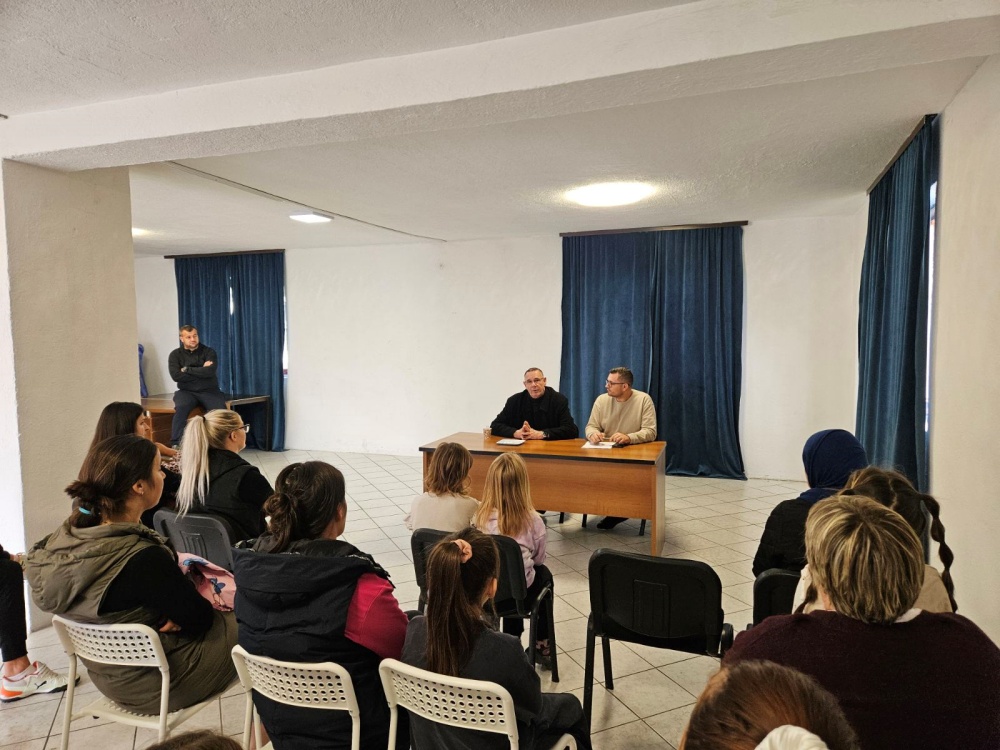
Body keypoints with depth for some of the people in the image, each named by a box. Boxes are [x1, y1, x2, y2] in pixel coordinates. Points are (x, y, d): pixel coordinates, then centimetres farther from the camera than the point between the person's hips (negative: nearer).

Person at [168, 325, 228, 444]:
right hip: (187, 392, 0)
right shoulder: (175, 354, 6)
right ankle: (176, 444, -26)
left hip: (209, 391, 0)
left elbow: (210, 371, -14)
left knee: (219, 410, -30)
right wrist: (201, 372, -9)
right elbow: (176, 376, -10)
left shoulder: (209, 352, 4)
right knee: (181, 408, -33)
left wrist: (187, 369, -8)